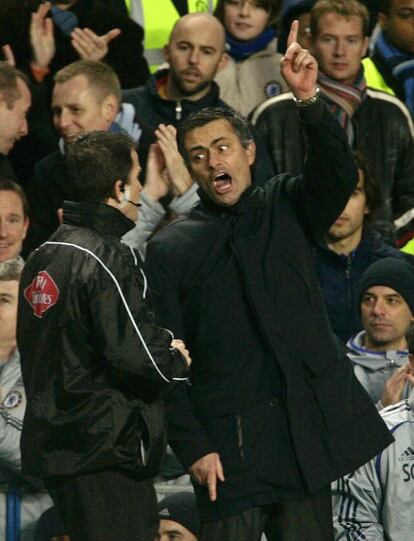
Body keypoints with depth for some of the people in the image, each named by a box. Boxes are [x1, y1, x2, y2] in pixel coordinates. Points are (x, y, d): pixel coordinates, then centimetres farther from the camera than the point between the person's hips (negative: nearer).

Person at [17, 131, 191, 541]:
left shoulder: (42, 258, 12)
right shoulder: (106, 261, -16)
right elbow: (138, 356, -22)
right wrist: (178, 359, 0)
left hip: (51, 442, 9)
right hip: (106, 451, -9)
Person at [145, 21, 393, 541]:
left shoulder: (285, 207, 12)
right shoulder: (171, 248, 7)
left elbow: (337, 176, -9)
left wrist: (309, 101, -25)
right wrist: (193, 447, -7)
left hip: (305, 427, 2)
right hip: (227, 437, -1)